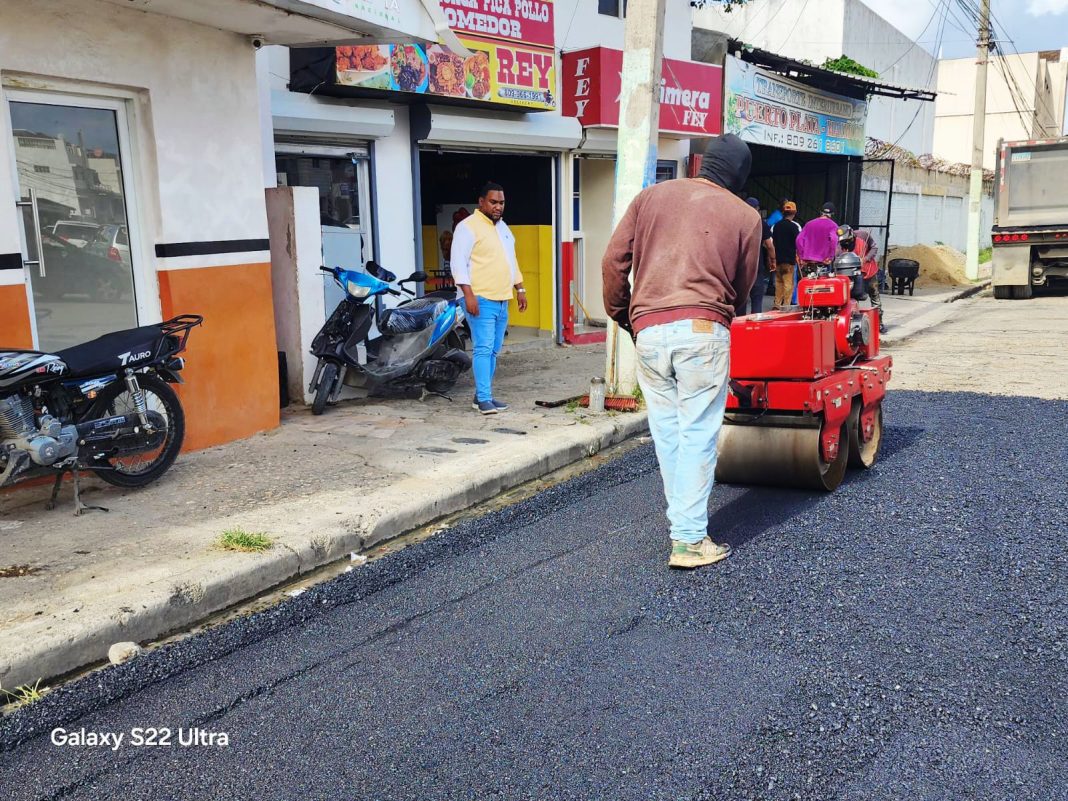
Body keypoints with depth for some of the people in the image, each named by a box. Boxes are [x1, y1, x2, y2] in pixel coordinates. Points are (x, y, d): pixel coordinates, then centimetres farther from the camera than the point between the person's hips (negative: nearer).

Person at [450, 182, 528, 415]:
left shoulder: (502, 226, 19)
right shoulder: (468, 226, -8)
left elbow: (511, 260, 27)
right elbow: (458, 262, -14)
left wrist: (520, 289, 21)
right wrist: (468, 293, -22)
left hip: (502, 300, 8)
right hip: (481, 300, -8)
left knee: (493, 351, 9)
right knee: (483, 349, -12)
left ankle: (484, 395, 15)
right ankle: (483, 399, -11)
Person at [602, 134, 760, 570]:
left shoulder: (651, 196, 13)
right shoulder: (745, 216, 8)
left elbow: (613, 262, 9)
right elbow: (741, 286, 13)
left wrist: (622, 316, 20)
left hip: (649, 331, 3)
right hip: (703, 331, -3)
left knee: (667, 432, 12)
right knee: (698, 435, 2)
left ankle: (682, 522, 21)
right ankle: (689, 540, 3)